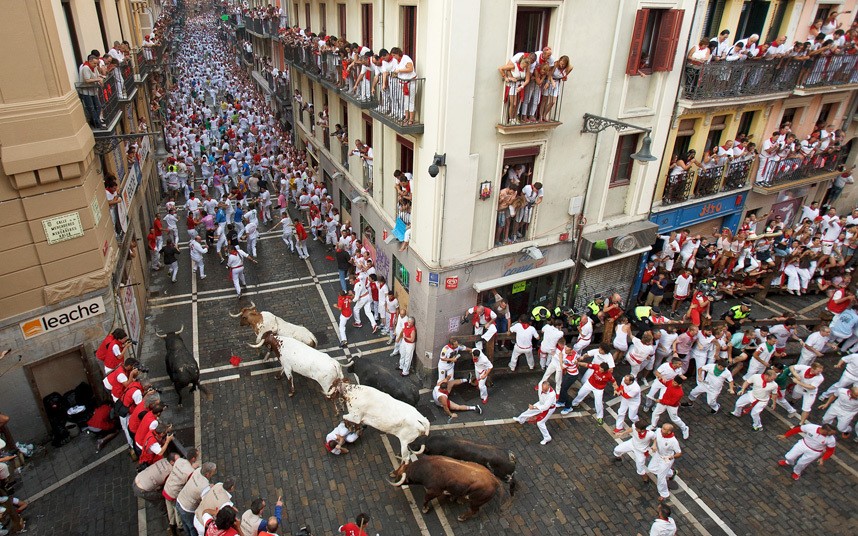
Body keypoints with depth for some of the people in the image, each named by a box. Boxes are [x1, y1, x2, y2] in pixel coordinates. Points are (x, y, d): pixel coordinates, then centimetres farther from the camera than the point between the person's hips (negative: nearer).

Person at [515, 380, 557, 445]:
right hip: (542, 403, 7)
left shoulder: (552, 394, -44)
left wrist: (534, 407, -42)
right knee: (530, 410, 22)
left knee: (540, 423, -5)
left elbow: (546, 407, -38)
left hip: (549, 408, -7)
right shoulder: (541, 385, -29)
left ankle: (547, 438, 17)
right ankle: (521, 419, 50)